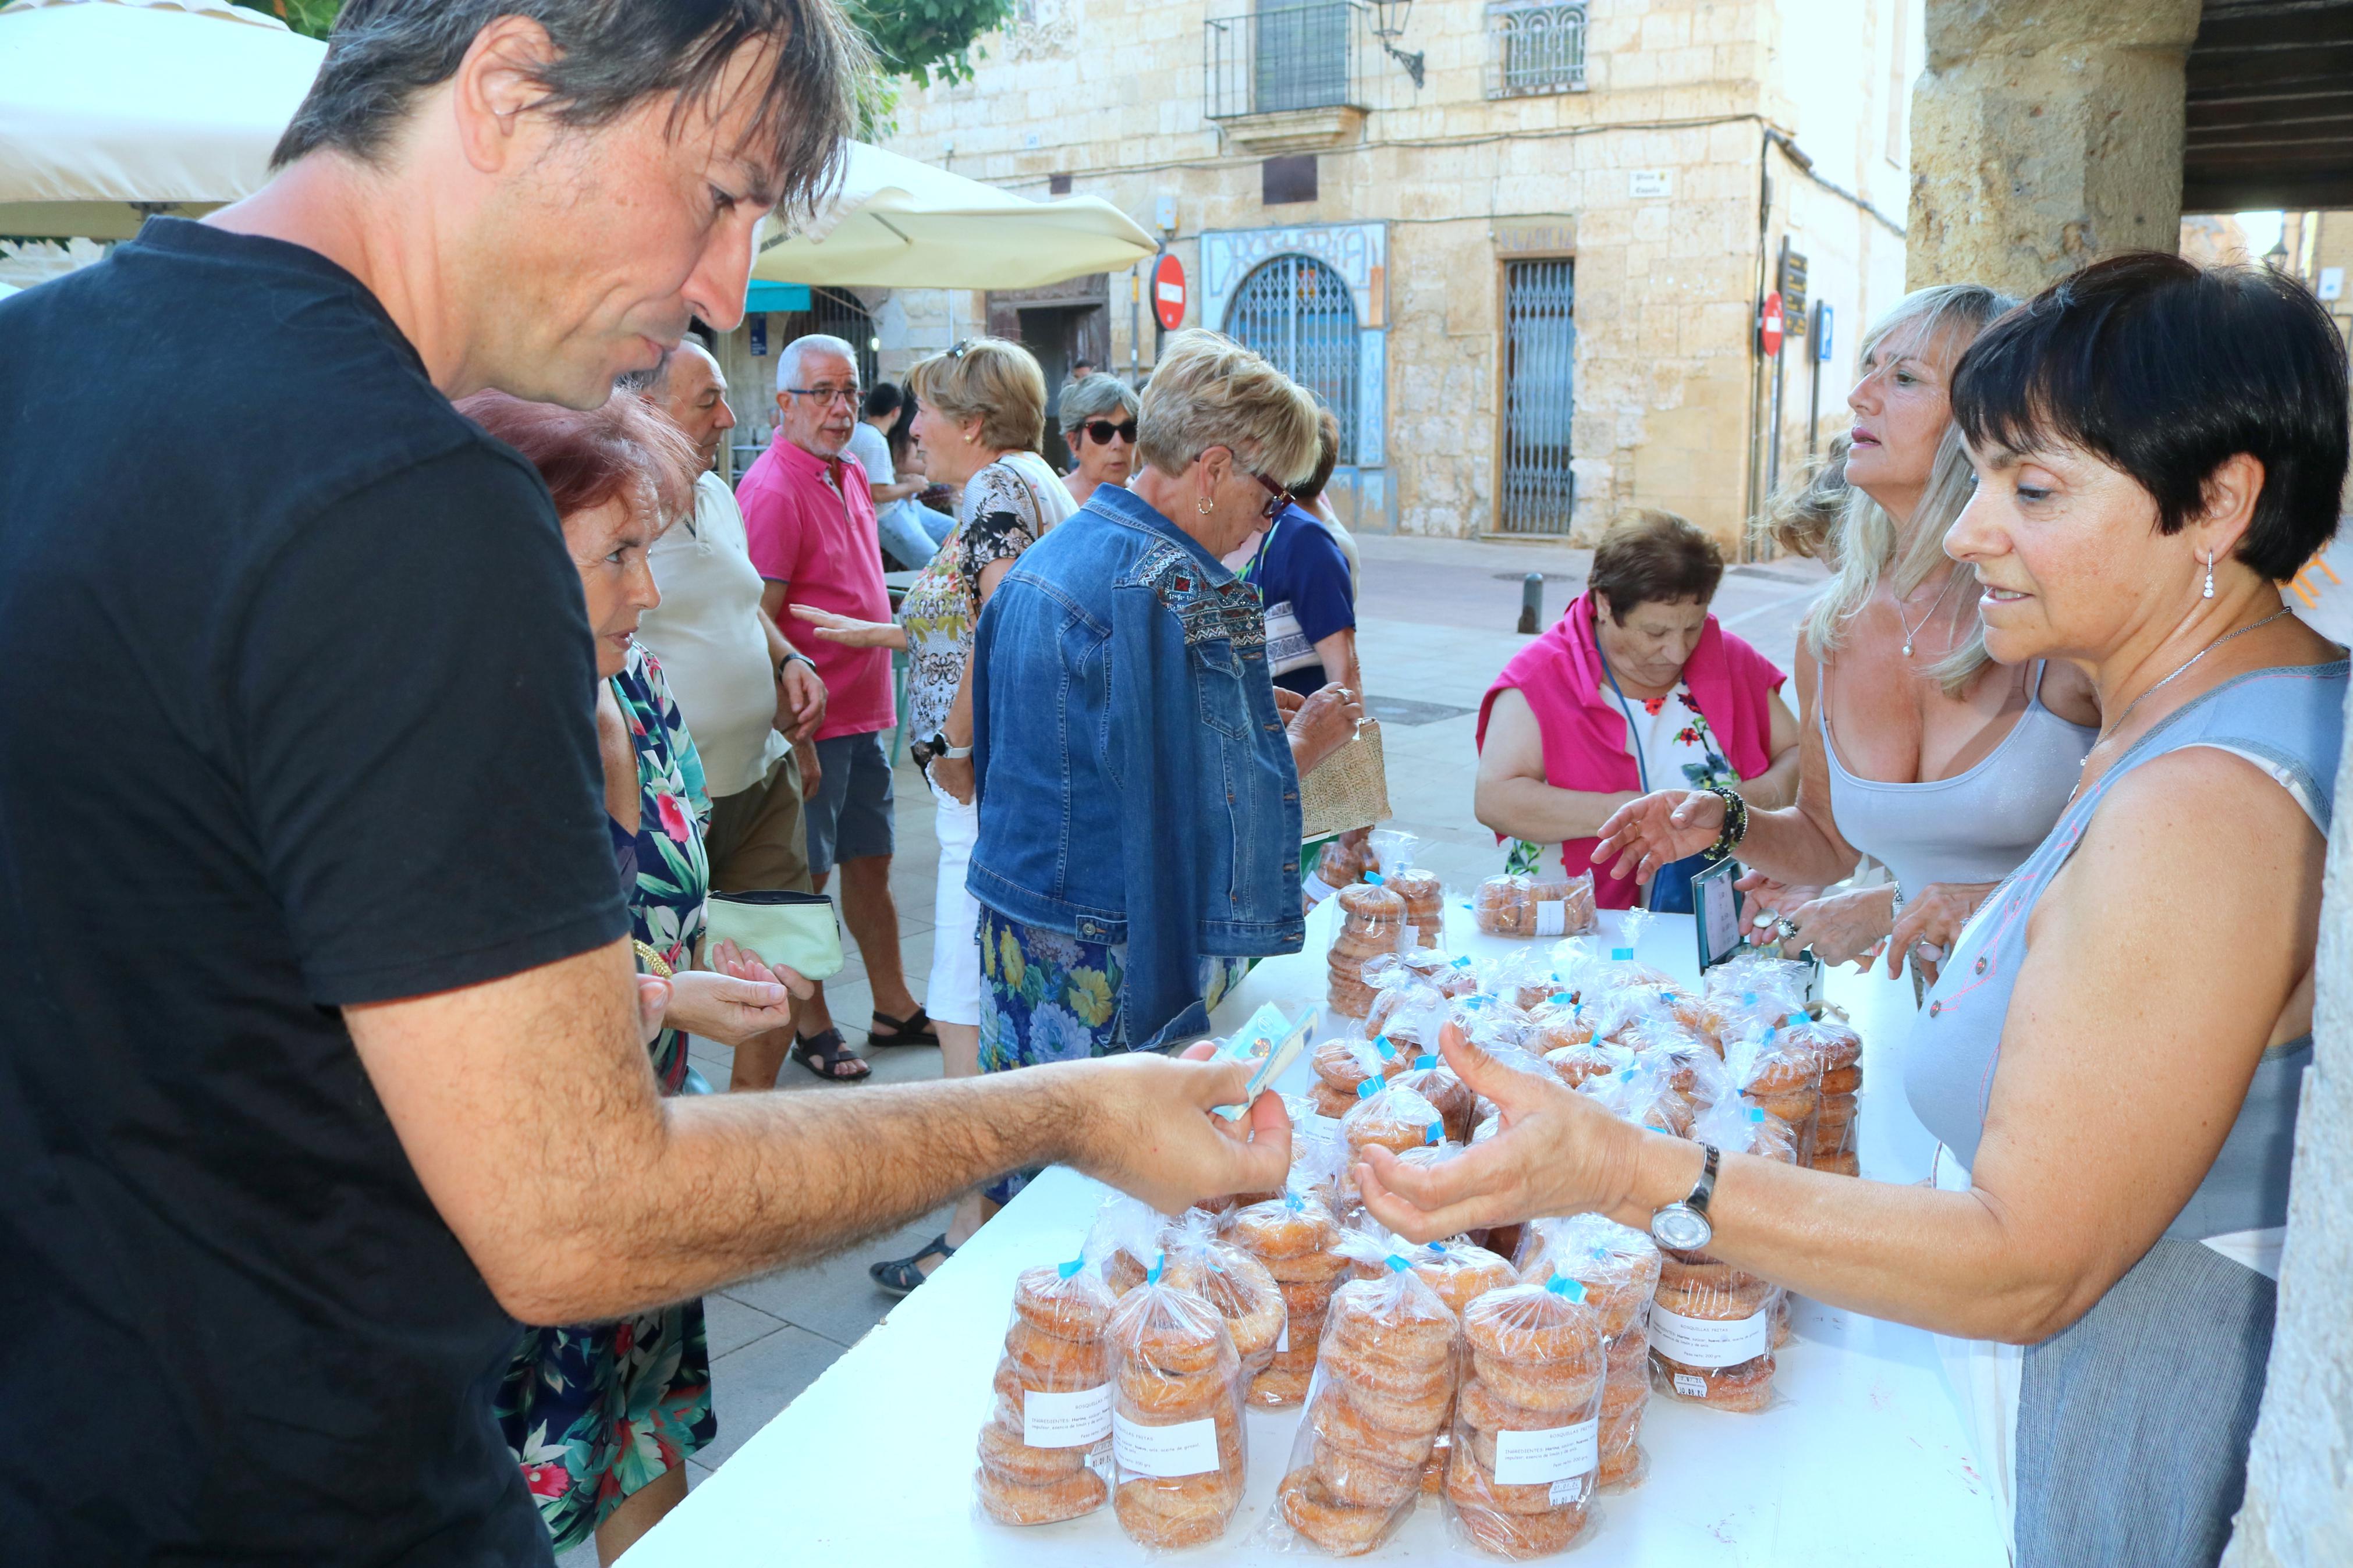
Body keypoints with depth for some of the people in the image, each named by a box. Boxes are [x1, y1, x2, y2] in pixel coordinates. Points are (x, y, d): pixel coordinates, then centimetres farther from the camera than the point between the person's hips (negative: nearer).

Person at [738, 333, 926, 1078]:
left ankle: (893, 1007, 29)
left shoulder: (851, 474, 11)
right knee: (806, 878, 5)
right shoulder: (773, 487, -16)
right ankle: (811, 1026, 19)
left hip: (864, 714, 8)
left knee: (870, 864, 17)